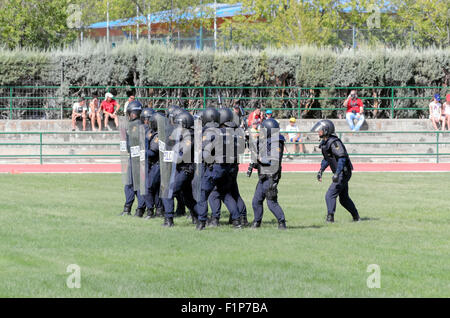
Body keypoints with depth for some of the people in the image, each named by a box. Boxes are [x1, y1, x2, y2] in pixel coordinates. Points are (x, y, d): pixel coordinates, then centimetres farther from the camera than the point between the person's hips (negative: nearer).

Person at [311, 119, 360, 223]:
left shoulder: (334, 142, -22)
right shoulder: (324, 143, 9)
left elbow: (342, 158, -28)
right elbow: (326, 159, 24)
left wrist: (337, 173, -34)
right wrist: (321, 171, 18)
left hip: (343, 173, -10)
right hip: (340, 174, 10)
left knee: (330, 195, -14)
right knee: (344, 198, 18)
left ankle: (330, 217, -14)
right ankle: (356, 217, 29)